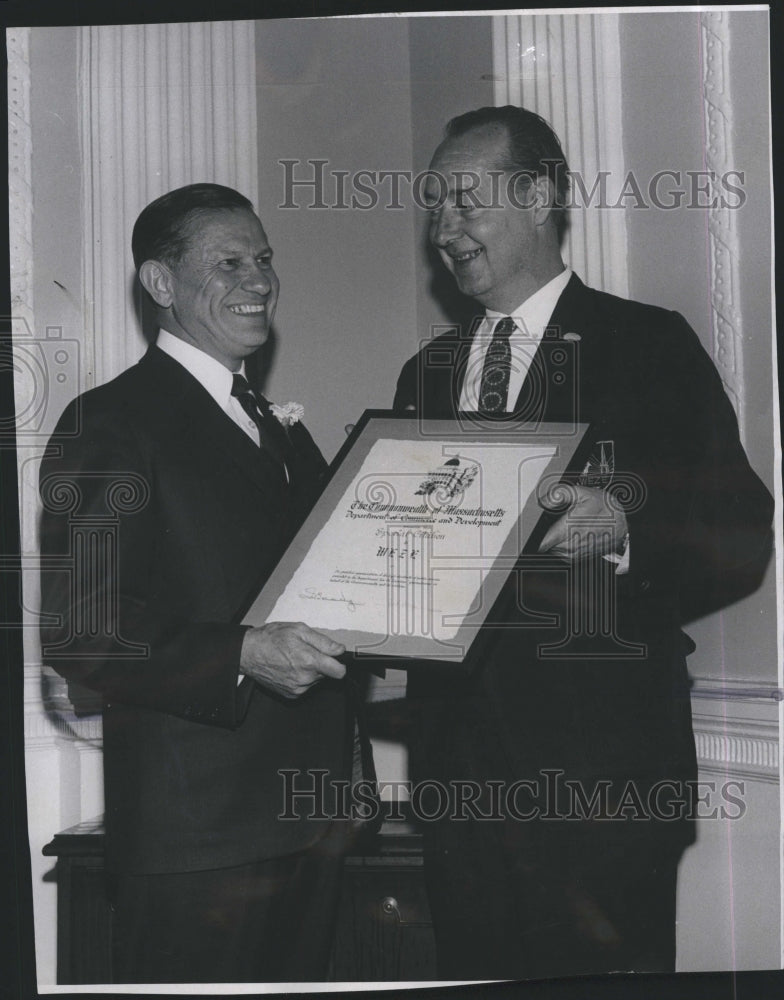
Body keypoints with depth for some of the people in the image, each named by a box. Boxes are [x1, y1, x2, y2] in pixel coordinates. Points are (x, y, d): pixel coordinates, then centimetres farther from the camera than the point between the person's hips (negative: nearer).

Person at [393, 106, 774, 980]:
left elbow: (741, 539, -6)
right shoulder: (425, 374, 17)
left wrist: (623, 528, -23)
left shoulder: (650, 348, -1)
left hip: (600, 762, -5)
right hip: (458, 765, 5)